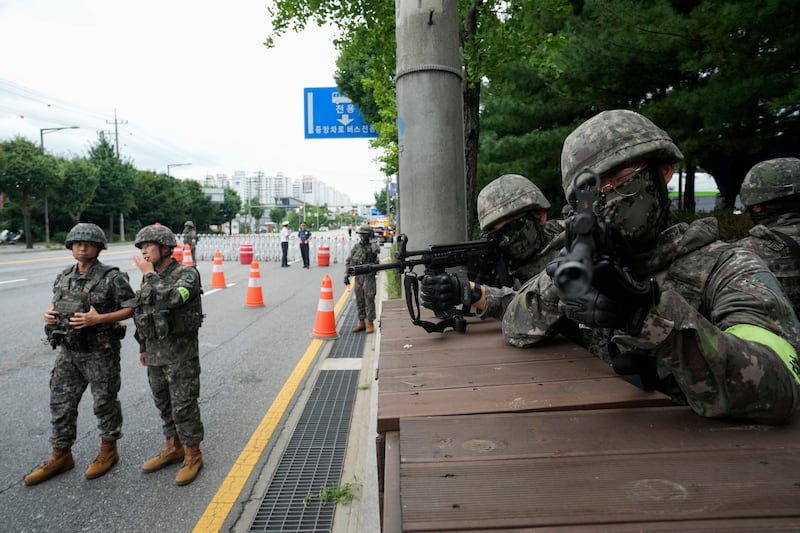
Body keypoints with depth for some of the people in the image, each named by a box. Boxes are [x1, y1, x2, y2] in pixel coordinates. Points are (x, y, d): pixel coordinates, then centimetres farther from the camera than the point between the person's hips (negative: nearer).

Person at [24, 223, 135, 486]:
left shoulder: (112, 277, -12)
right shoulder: (63, 277, 7)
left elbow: (131, 308, -13)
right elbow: (56, 303, 21)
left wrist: (98, 319, -23)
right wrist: (49, 314, -2)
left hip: (100, 353, -6)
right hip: (68, 352, 6)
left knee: (105, 402, 8)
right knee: (61, 403, 12)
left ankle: (108, 450, 27)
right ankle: (61, 456, 28)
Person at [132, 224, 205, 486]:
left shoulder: (187, 274, -14)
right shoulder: (149, 277, 8)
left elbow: (171, 299, -32)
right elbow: (143, 313, 17)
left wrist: (149, 275, -21)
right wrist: (143, 347, 20)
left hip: (181, 353, -7)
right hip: (155, 352, 7)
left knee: (183, 406, 0)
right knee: (164, 404, 17)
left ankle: (192, 455, 16)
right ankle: (173, 448, 33)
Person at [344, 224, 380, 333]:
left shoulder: (372, 246, -1)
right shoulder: (355, 247, 7)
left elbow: (377, 250, -24)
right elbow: (348, 261, 8)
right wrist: (346, 275, 2)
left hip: (369, 277, -4)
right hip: (358, 277, 4)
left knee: (369, 300, -1)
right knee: (359, 301, 10)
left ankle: (370, 323, 8)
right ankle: (361, 322, 21)